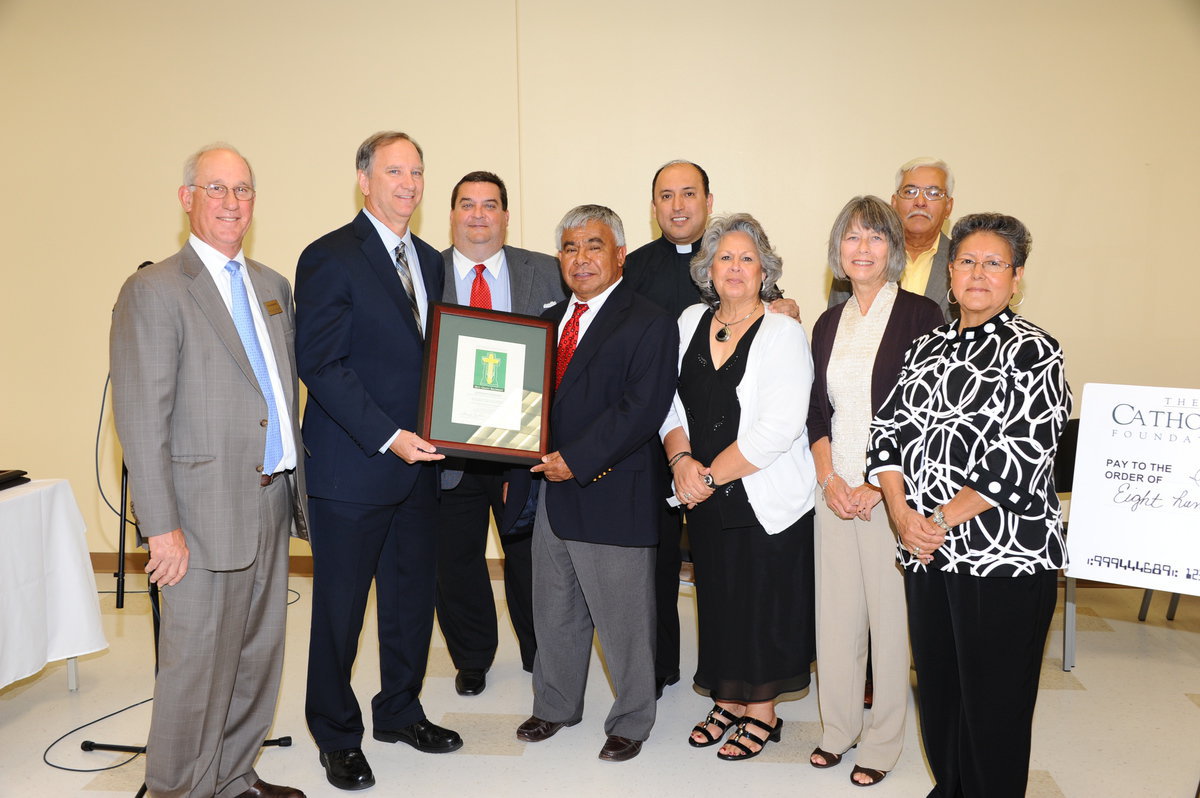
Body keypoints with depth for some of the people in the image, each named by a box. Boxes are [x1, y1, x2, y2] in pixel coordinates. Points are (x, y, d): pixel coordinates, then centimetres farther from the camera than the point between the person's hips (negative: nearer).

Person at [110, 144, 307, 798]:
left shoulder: (272, 286, 14)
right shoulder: (152, 292, -8)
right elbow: (141, 419, -13)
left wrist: (295, 485, 11)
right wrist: (161, 526, -16)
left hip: (272, 503, 7)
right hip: (206, 515, -7)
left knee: (259, 657, 16)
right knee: (197, 665, 3)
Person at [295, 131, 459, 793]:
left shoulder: (430, 261, 14)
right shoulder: (329, 258, -9)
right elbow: (320, 363, -15)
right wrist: (388, 436, -20)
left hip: (418, 462, 7)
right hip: (351, 466, -6)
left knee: (414, 597, 15)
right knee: (340, 607, 6)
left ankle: (400, 712, 35)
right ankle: (337, 736, 25)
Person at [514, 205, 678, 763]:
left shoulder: (649, 324, -9)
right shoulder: (549, 320, 14)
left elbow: (642, 409, -18)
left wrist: (577, 460, -20)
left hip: (613, 498, -6)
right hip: (549, 491, 7)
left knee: (623, 621, 7)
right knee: (554, 613, 19)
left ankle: (631, 721, 27)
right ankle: (555, 706, 39)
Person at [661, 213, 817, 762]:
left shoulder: (783, 333, -10)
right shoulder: (690, 322, 6)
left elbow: (778, 429, -19)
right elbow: (670, 403, 8)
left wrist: (711, 475, -17)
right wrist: (680, 458, -10)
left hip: (766, 500, -4)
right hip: (706, 498, 5)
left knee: (763, 605, 6)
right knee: (718, 600, 14)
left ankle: (761, 714, 25)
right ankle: (727, 701, 33)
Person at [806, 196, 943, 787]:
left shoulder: (921, 315, -4)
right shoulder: (828, 324, 12)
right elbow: (816, 412, 13)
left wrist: (880, 486, -14)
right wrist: (829, 478, -2)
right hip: (835, 490, 5)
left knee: (889, 613, 3)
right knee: (835, 611, 10)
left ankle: (882, 744, 19)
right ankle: (837, 729, 27)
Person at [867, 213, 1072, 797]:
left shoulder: (1032, 351, -7)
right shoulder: (929, 348, 12)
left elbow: (1021, 458, -16)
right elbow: (888, 429, 7)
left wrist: (940, 521, -15)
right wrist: (902, 513, -9)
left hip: (1004, 554, -6)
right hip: (927, 551, 6)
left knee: (992, 699, 5)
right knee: (936, 684, 16)